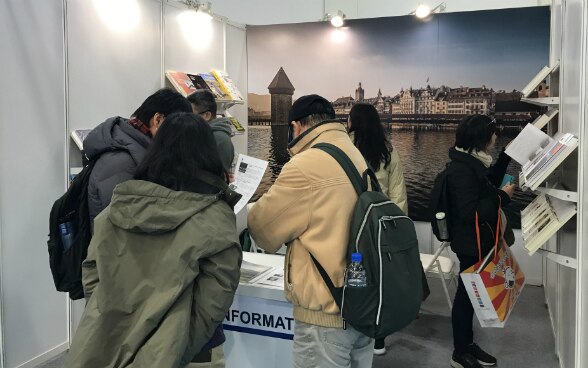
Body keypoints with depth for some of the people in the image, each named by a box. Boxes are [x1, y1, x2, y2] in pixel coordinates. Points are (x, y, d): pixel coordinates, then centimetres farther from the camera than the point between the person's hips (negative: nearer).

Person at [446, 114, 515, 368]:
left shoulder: (473, 161, 6)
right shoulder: (462, 169, -24)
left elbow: (489, 184, 24)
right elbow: (471, 212, -29)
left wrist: (506, 155, 17)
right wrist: (502, 197, -21)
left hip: (478, 240, 10)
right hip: (471, 244, -10)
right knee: (467, 293, 2)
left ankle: (468, 343, 34)